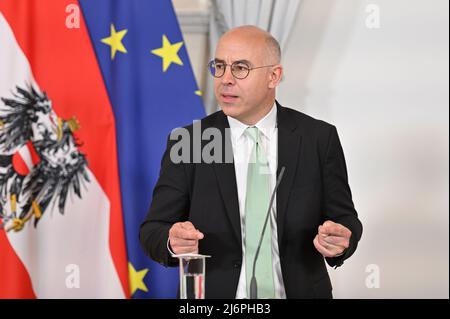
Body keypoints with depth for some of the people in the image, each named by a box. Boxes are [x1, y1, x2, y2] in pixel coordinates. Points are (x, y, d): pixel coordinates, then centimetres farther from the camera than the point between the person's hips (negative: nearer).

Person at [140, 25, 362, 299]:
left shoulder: (319, 138, -5)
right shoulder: (188, 143, -6)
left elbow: (345, 221, -1)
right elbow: (154, 230, -6)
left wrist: (340, 240, -23)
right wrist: (173, 241, -27)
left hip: (299, 291, 0)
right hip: (214, 294, 0)